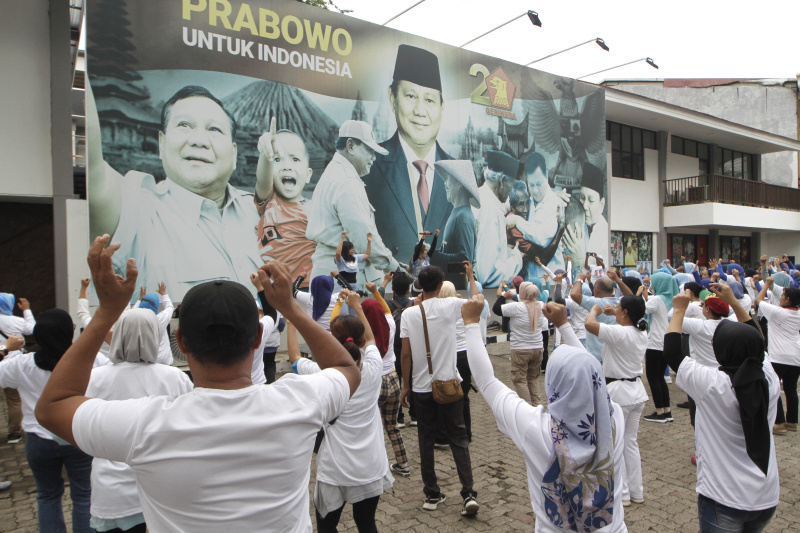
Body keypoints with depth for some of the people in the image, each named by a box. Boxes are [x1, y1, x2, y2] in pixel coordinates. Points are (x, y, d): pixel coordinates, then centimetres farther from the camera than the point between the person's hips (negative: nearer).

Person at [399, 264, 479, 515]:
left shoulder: (408, 314, -5)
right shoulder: (450, 305, -7)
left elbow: (406, 354, -4)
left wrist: (405, 386, 6)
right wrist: (471, 276, 30)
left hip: (422, 387, 1)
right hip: (449, 383, -1)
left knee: (426, 441, 12)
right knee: (458, 438, 9)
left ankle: (432, 495, 20)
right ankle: (469, 494, 4)